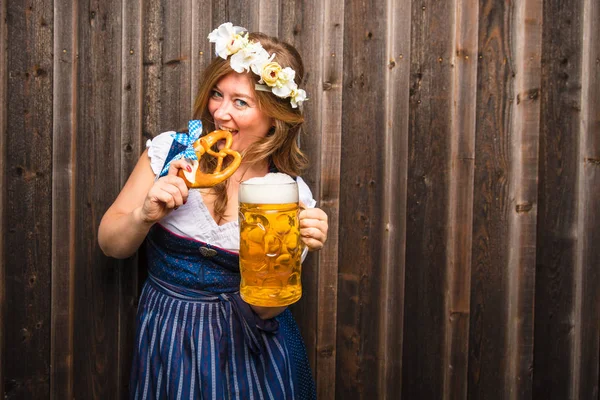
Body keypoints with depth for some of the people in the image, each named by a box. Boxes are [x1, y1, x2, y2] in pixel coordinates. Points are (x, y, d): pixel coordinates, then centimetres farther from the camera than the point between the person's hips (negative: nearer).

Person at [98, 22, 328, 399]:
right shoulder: (169, 151, -10)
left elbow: (262, 308, -10)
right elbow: (110, 243, -3)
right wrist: (147, 215, -23)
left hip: (245, 342, 0)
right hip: (167, 338, 1)